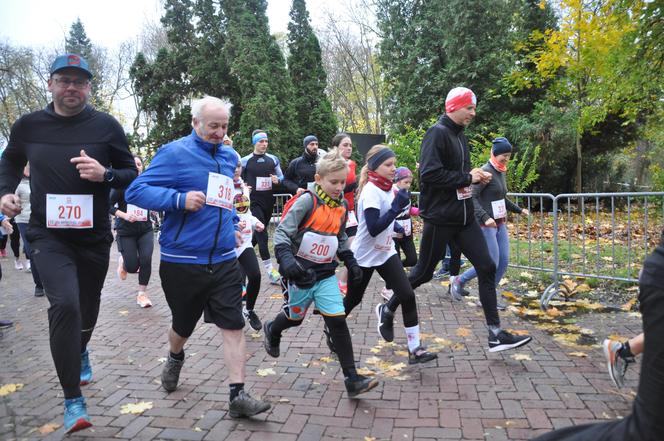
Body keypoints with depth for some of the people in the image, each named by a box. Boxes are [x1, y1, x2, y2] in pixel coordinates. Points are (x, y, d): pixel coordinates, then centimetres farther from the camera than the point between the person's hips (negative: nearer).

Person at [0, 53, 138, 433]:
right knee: (65, 303, -21)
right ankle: (74, 400, -8)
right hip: (49, 235, -1)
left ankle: (80, 351, 54)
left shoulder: (106, 126, -5)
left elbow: (132, 175, 0)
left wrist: (105, 174, -20)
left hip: (94, 237, 1)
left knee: (87, 308, 18)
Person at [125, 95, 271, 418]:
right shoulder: (174, 153, -10)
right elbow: (135, 191, -16)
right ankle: (175, 358, 50)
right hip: (182, 261, -4)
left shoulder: (230, 156, 9)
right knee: (183, 325, 17)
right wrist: (180, 199, -27)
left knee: (233, 325, -3)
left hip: (224, 261, 4)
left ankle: (238, 396, 3)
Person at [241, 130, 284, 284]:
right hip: (254, 201, -4)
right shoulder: (246, 160, -1)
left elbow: (281, 176, 14)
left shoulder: (273, 159, 7)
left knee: (261, 230, 15)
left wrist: (277, 180, -8)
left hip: (268, 201, 5)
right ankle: (269, 268, -13)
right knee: (261, 231, -12)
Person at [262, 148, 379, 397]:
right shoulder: (307, 201, -16)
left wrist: (350, 260, 9)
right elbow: (282, 231, -18)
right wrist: (286, 258, -33)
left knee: (338, 322, -6)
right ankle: (272, 331, 53)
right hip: (300, 273, -4)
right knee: (295, 317, 17)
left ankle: (352, 379, -2)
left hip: (326, 274, 4)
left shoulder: (341, 206, 5)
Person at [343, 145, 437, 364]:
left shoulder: (387, 188, 2)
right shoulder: (371, 191, -22)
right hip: (364, 256, -6)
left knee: (407, 296, -6)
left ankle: (415, 348, 0)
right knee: (352, 300, 12)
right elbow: (373, 228, -32)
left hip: (386, 253, 7)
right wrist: (397, 206, -31)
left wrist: (395, 226, 23)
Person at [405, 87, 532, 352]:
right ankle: (388, 309, 29)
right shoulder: (437, 133, -14)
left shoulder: (459, 135, 14)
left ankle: (495, 334, 8)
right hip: (439, 218, -8)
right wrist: (467, 178, -19)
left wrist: (476, 177, 4)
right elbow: (429, 174, -26)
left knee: (487, 268, 2)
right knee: (423, 273, 5)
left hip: (464, 217, 8)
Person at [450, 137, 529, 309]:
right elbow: (472, 197, -21)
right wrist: (485, 217, -30)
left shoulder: (501, 172, 12)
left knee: (503, 261, 5)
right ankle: (458, 280, 12)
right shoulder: (486, 172, -14)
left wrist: (519, 210, 25)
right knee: (491, 263, -6)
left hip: (500, 223, 8)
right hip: (486, 224, -8)